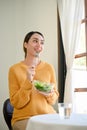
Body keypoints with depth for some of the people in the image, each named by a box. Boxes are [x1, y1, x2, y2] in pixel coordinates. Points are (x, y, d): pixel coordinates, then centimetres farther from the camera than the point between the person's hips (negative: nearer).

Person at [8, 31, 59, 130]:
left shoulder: (49, 68, 2)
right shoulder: (14, 69, -5)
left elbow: (54, 99, 10)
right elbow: (16, 103, -7)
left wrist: (49, 94, -13)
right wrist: (28, 81, -19)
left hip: (48, 115, 4)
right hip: (23, 118, -3)